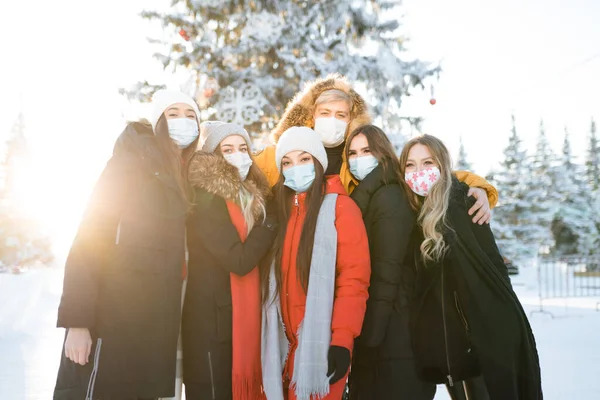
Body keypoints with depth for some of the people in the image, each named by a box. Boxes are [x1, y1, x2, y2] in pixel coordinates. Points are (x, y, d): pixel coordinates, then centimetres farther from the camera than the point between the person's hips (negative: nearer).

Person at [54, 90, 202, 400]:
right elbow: (90, 238, -15)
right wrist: (76, 321, -21)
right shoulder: (131, 163, -9)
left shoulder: (186, 178, 12)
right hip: (112, 316, -7)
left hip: (157, 319, 7)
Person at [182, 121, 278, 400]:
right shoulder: (207, 199, -13)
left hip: (243, 319, 9)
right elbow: (239, 261, -20)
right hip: (213, 321, -8)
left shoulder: (248, 197, 13)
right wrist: (270, 224, -10)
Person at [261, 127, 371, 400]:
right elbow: (276, 280, 13)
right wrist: (276, 338, 7)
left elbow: (354, 279, -12)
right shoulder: (280, 209, 12)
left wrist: (342, 339, -19)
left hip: (322, 340, -5)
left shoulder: (340, 206, -6)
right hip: (287, 341, 5)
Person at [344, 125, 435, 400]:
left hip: (389, 326, -9)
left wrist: (373, 329, -20)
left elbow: (386, 269, -19)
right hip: (371, 320, 9)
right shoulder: (361, 197, 14)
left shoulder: (388, 198, -13)